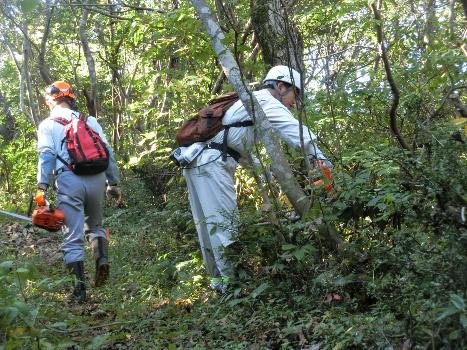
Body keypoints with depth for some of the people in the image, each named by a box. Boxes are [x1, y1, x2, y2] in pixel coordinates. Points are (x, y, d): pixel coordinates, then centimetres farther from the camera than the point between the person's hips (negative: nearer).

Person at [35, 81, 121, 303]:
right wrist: (114, 183, 17)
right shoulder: (90, 121, 18)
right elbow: (108, 153, 14)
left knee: (73, 239, 1)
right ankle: (102, 260, 0)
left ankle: (80, 290, 0)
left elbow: (46, 156, -4)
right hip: (96, 178, 3)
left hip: (69, 179, -3)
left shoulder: (48, 125, 10)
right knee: (95, 226, 24)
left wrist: (42, 187, -9)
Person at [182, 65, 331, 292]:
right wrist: (318, 155, -29)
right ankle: (231, 280, -5)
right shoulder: (264, 100, -1)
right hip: (211, 162, -10)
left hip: (197, 162, 10)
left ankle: (218, 278, 19)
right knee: (223, 223, -9)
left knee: (208, 224, 11)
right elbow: (292, 127, -19)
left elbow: (244, 149, 31)